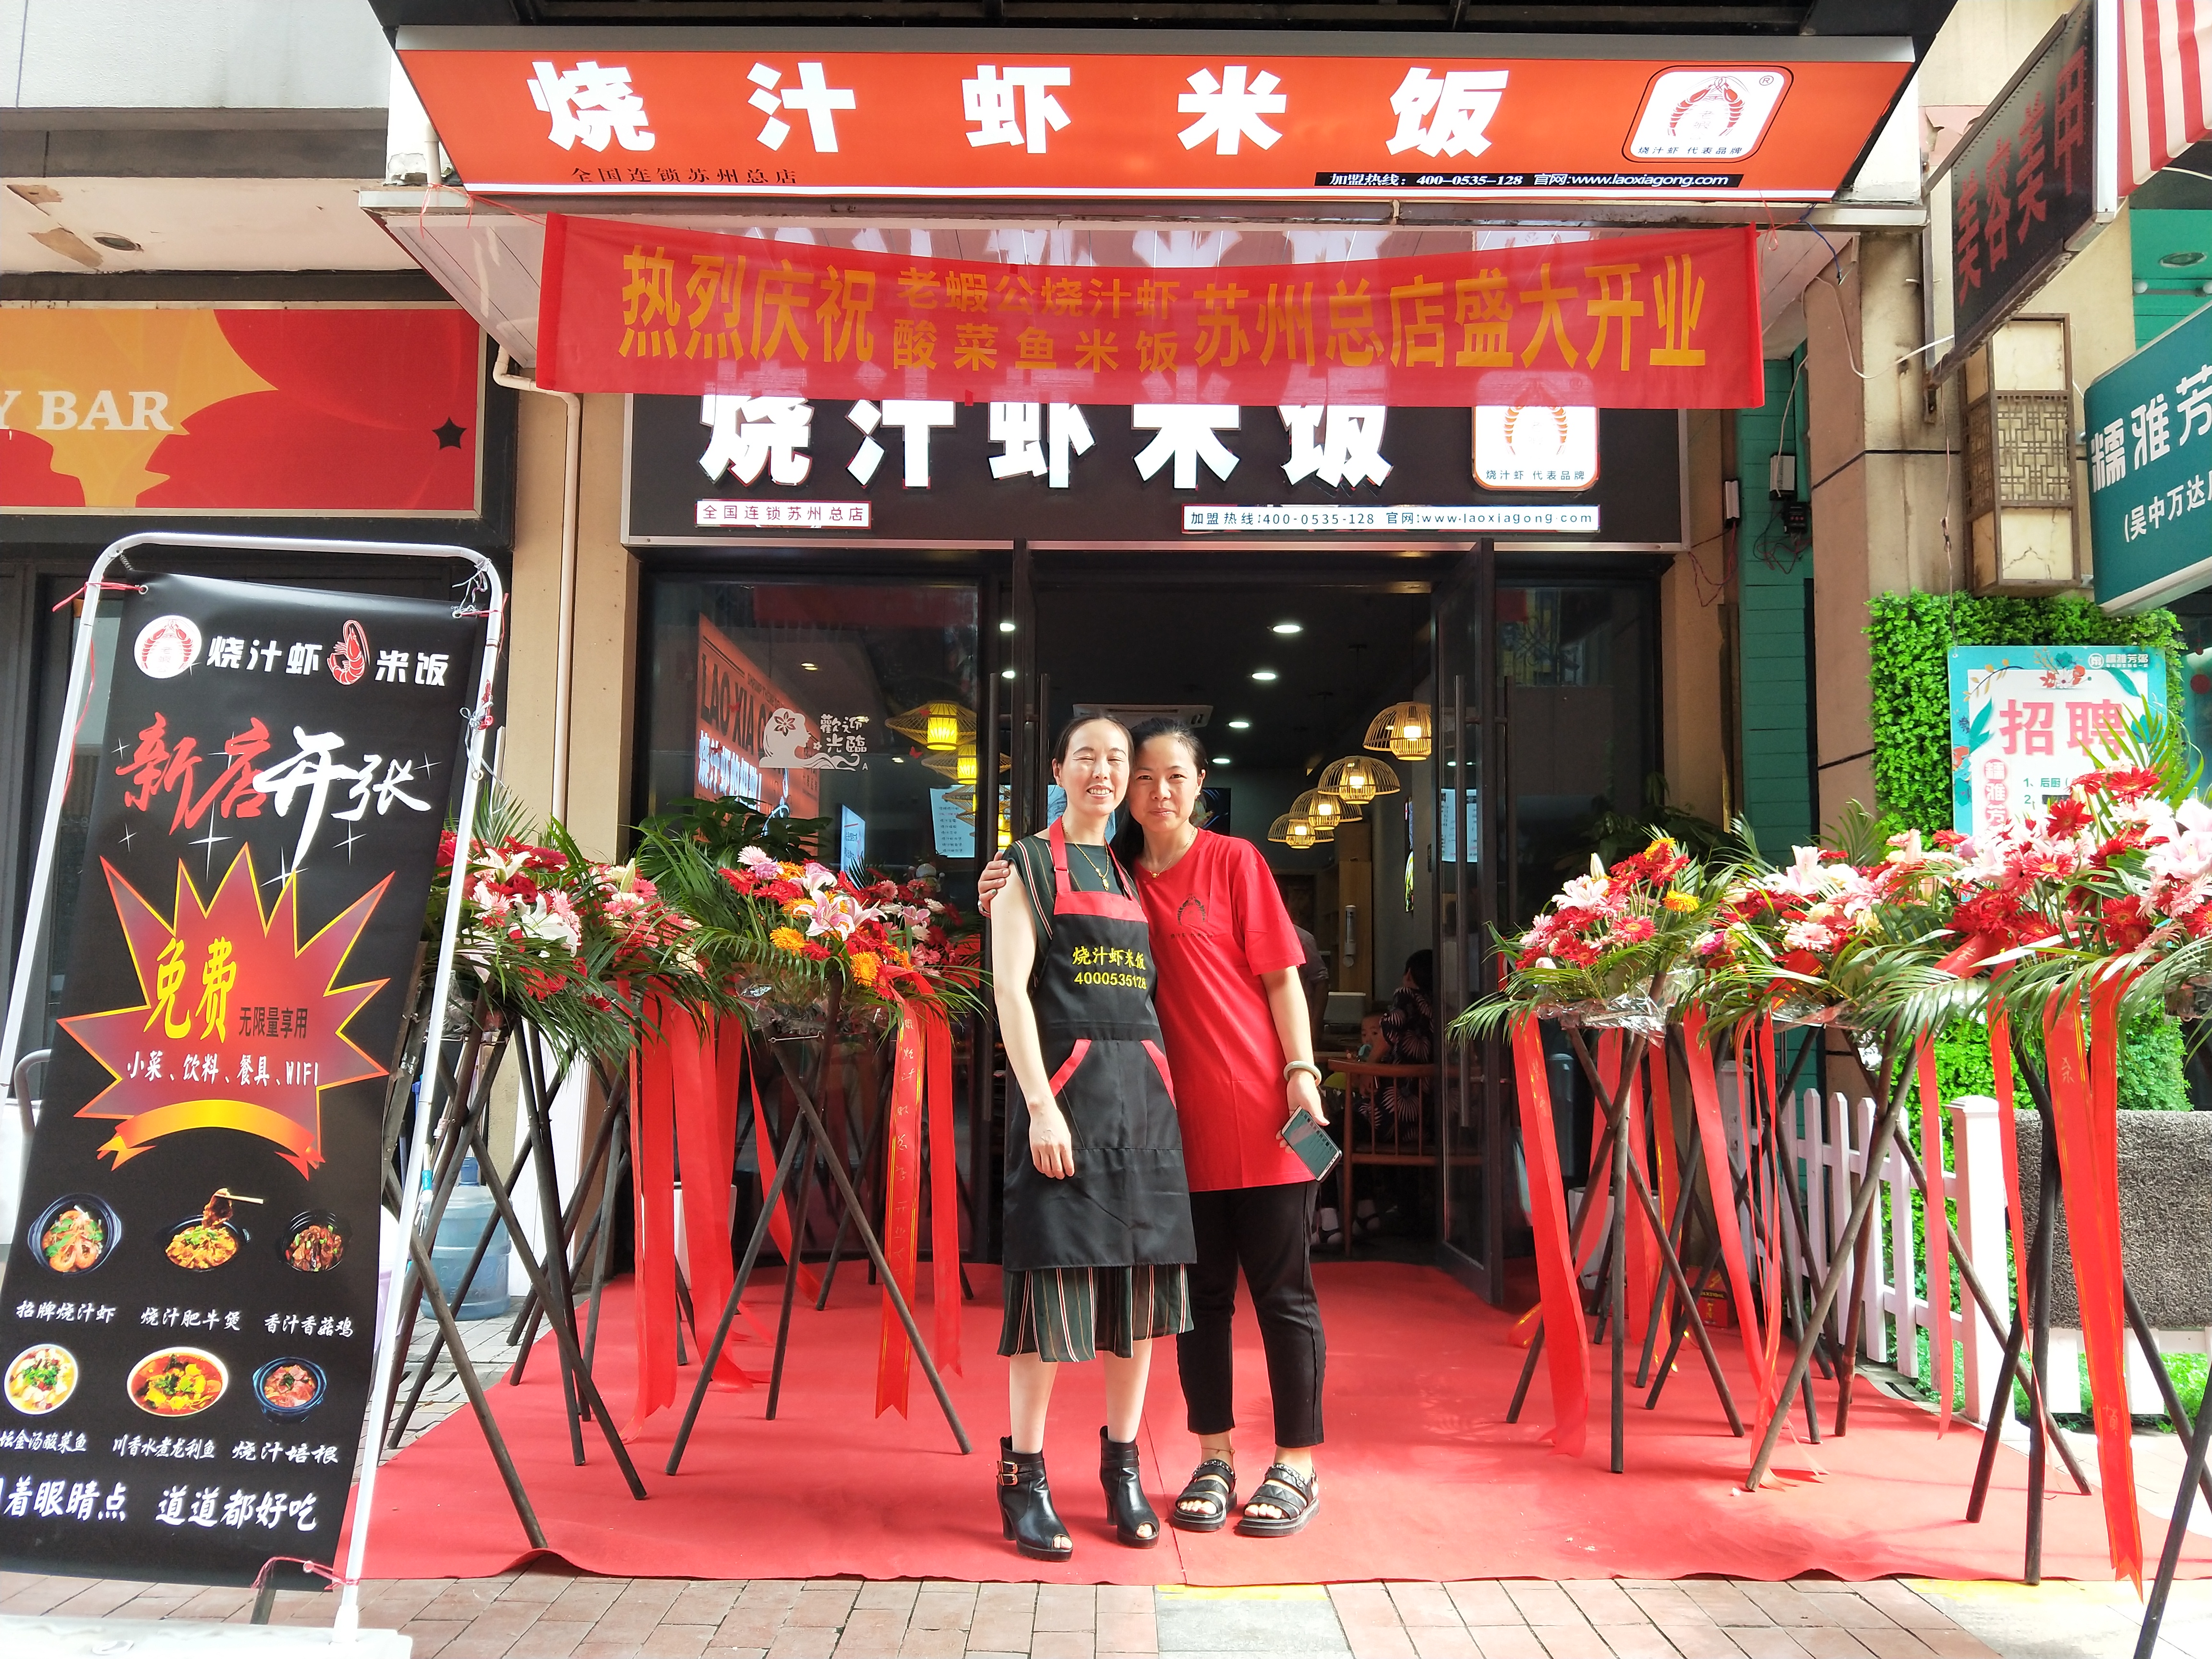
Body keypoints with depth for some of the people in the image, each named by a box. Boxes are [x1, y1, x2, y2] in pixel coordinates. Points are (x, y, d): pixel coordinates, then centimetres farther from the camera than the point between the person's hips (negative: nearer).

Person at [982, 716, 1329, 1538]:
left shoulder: (1233, 861, 1)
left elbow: (1281, 976, 0)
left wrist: (1302, 1072, -10)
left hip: (1258, 1113, -4)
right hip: (1180, 1118, 4)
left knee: (1281, 1289, 3)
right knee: (1201, 1291, 11)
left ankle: (1297, 1466, 15)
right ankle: (1214, 1458, 24)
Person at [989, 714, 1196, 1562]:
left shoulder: (1132, 874, 19)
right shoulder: (1032, 864, 3)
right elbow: (1009, 988, -7)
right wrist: (1041, 1104, -16)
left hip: (1144, 1092, 6)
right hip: (1067, 1087, -6)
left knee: (1142, 1278, 6)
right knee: (1054, 1279, -4)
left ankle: (1122, 1467, 18)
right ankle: (1023, 1477, 7)